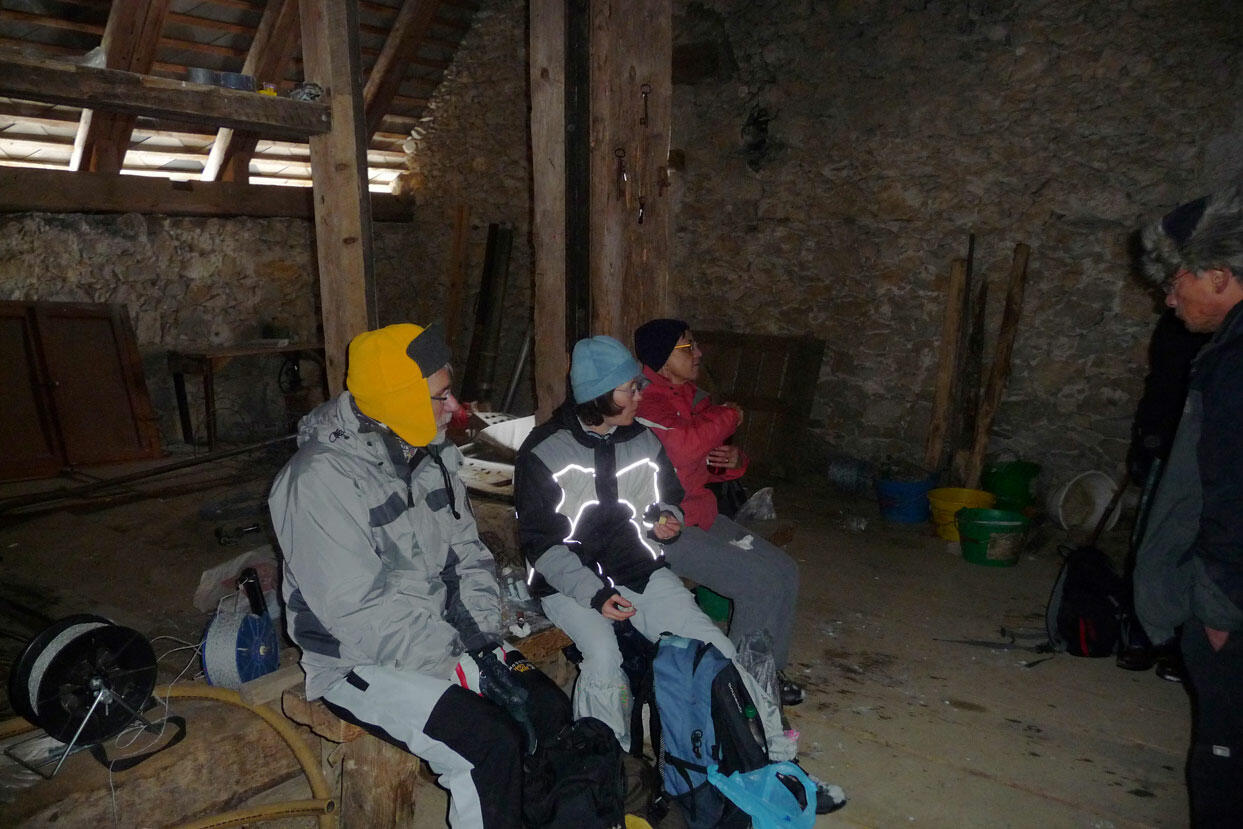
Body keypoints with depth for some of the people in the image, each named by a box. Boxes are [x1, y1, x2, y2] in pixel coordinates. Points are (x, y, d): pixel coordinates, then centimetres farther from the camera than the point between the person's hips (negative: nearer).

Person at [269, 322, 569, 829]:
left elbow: (469, 555, 9)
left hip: (439, 637, 7)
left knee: (550, 709, -4)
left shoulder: (431, 456, 3)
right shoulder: (322, 477, -22)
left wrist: (486, 641, -5)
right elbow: (356, 614, -25)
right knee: (491, 745, -23)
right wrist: (457, 666, -22)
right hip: (359, 665, -7)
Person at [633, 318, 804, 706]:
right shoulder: (645, 401, -16)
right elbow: (680, 447, -36)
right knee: (761, 582, -17)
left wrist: (734, 460, -1)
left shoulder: (691, 397, 12)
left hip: (699, 515, 9)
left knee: (784, 571, 4)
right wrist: (728, 415, -18)